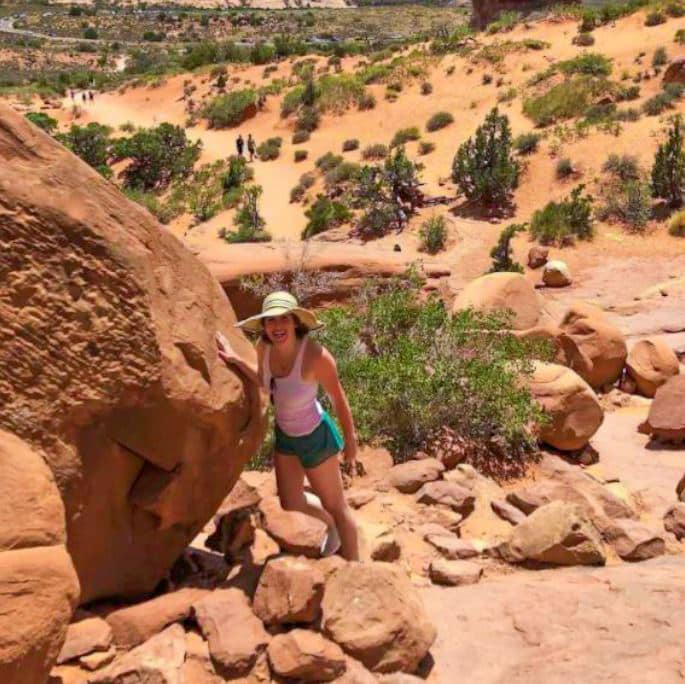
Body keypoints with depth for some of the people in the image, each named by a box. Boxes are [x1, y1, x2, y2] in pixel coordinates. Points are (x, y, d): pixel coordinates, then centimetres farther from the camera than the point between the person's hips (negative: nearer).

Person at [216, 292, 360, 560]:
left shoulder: (315, 355, -34)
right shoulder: (264, 347, -16)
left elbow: (338, 398, -18)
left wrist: (350, 441, -6)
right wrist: (236, 360, -6)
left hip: (315, 438, -6)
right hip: (285, 434, 6)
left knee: (335, 506, 15)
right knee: (290, 504, 23)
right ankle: (332, 526, 55)